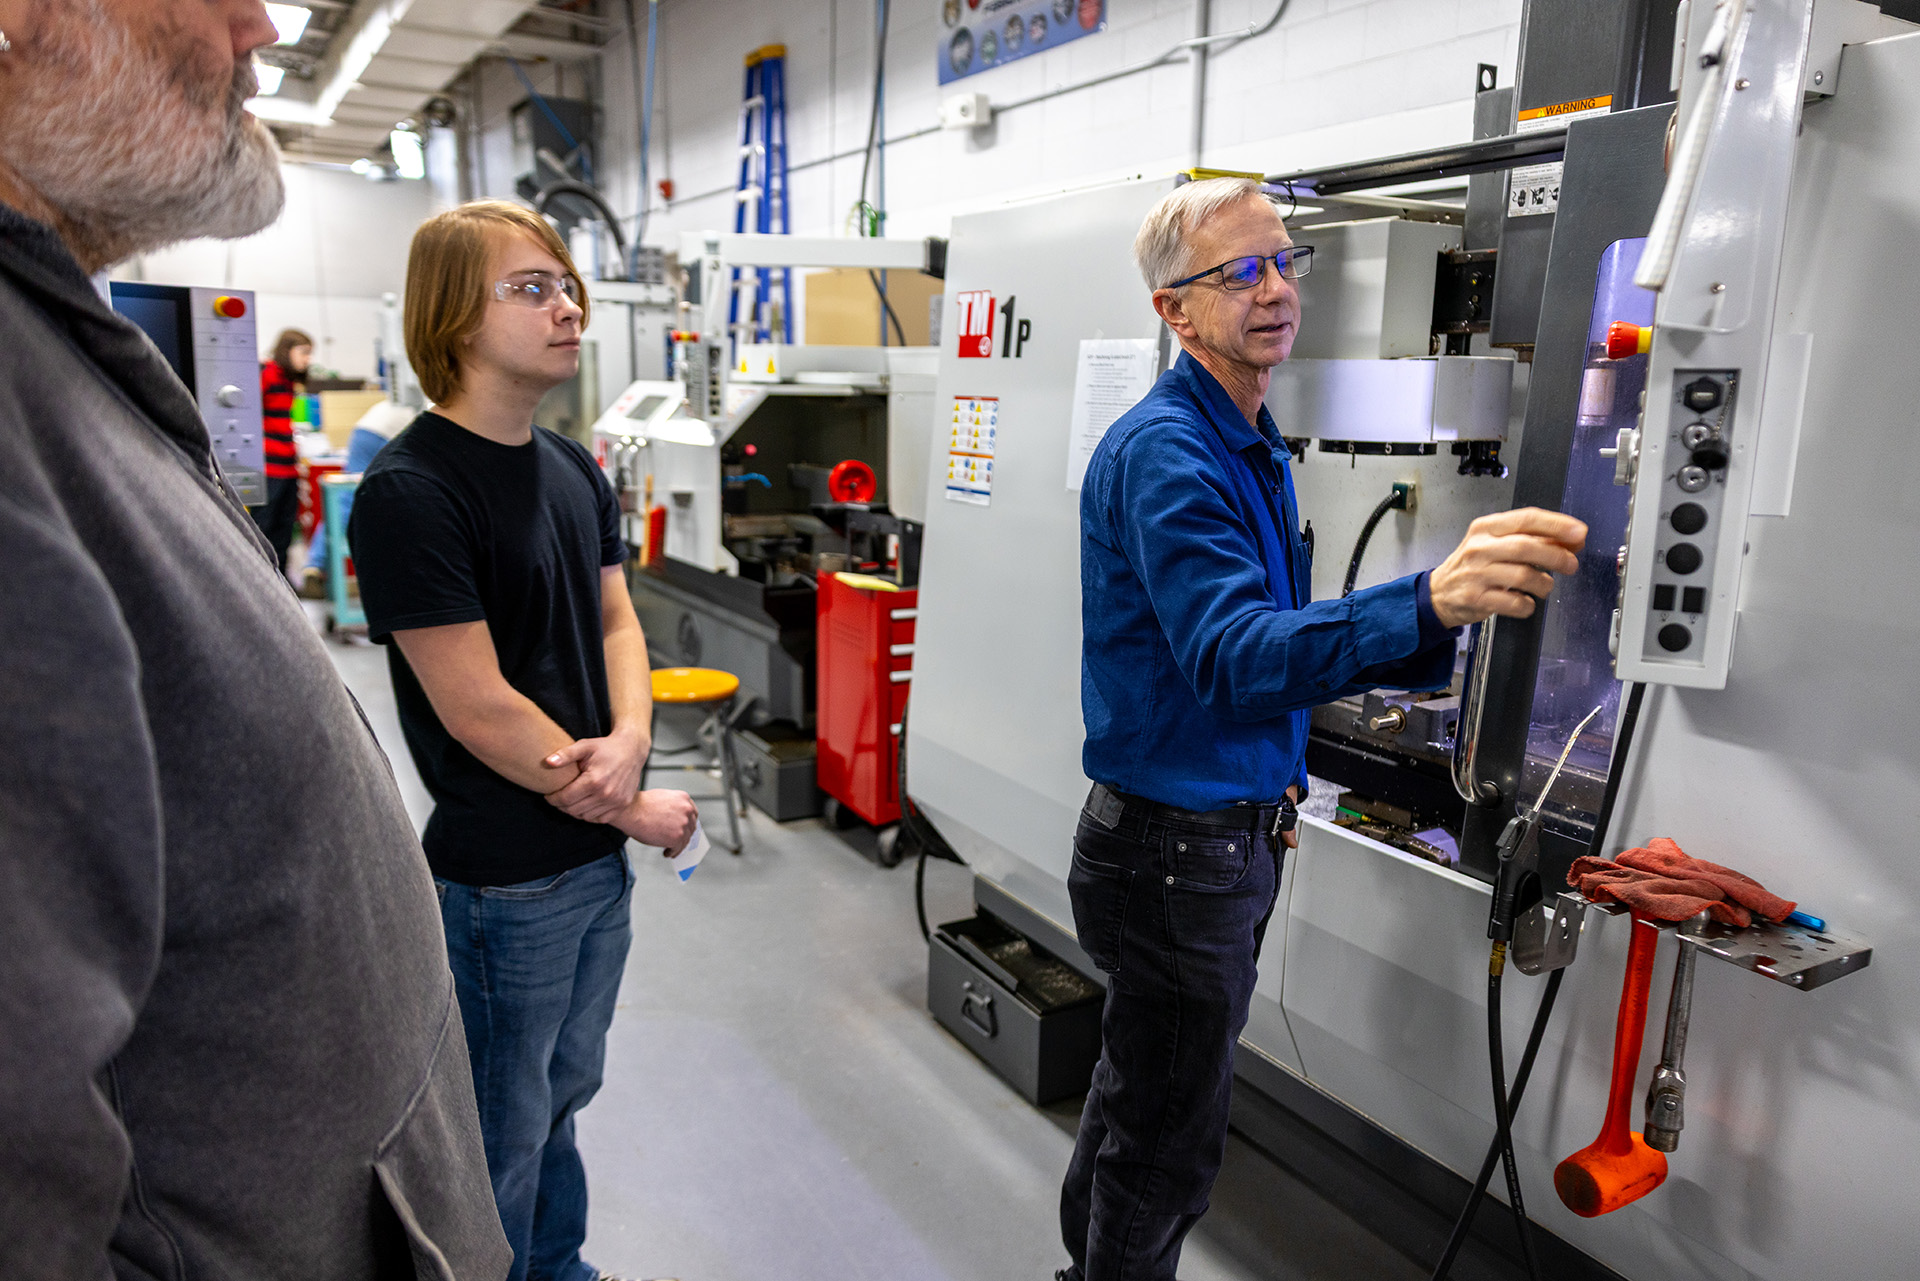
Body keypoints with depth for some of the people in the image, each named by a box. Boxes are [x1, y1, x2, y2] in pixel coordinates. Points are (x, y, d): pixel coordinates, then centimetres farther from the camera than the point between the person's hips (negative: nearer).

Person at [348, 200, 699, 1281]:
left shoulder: (577, 469, 7)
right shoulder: (410, 492, -19)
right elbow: (478, 708, -21)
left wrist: (626, 742, -12)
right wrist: (638, 811, -13)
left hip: (600, 856, 8)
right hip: (503, 877, -8)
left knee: (564, 1091, 26)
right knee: (508, 1131, 13)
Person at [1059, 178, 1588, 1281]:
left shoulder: (1258, 448, 12)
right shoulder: (1163, 449, -20)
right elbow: (1230, 654, -35)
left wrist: (1442, 630, 3)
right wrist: (1428, 601, -49)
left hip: (1233, 832, 9)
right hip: (1174, 847, -9)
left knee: (1142, 1099, 25)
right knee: (1166, 1154, 5)